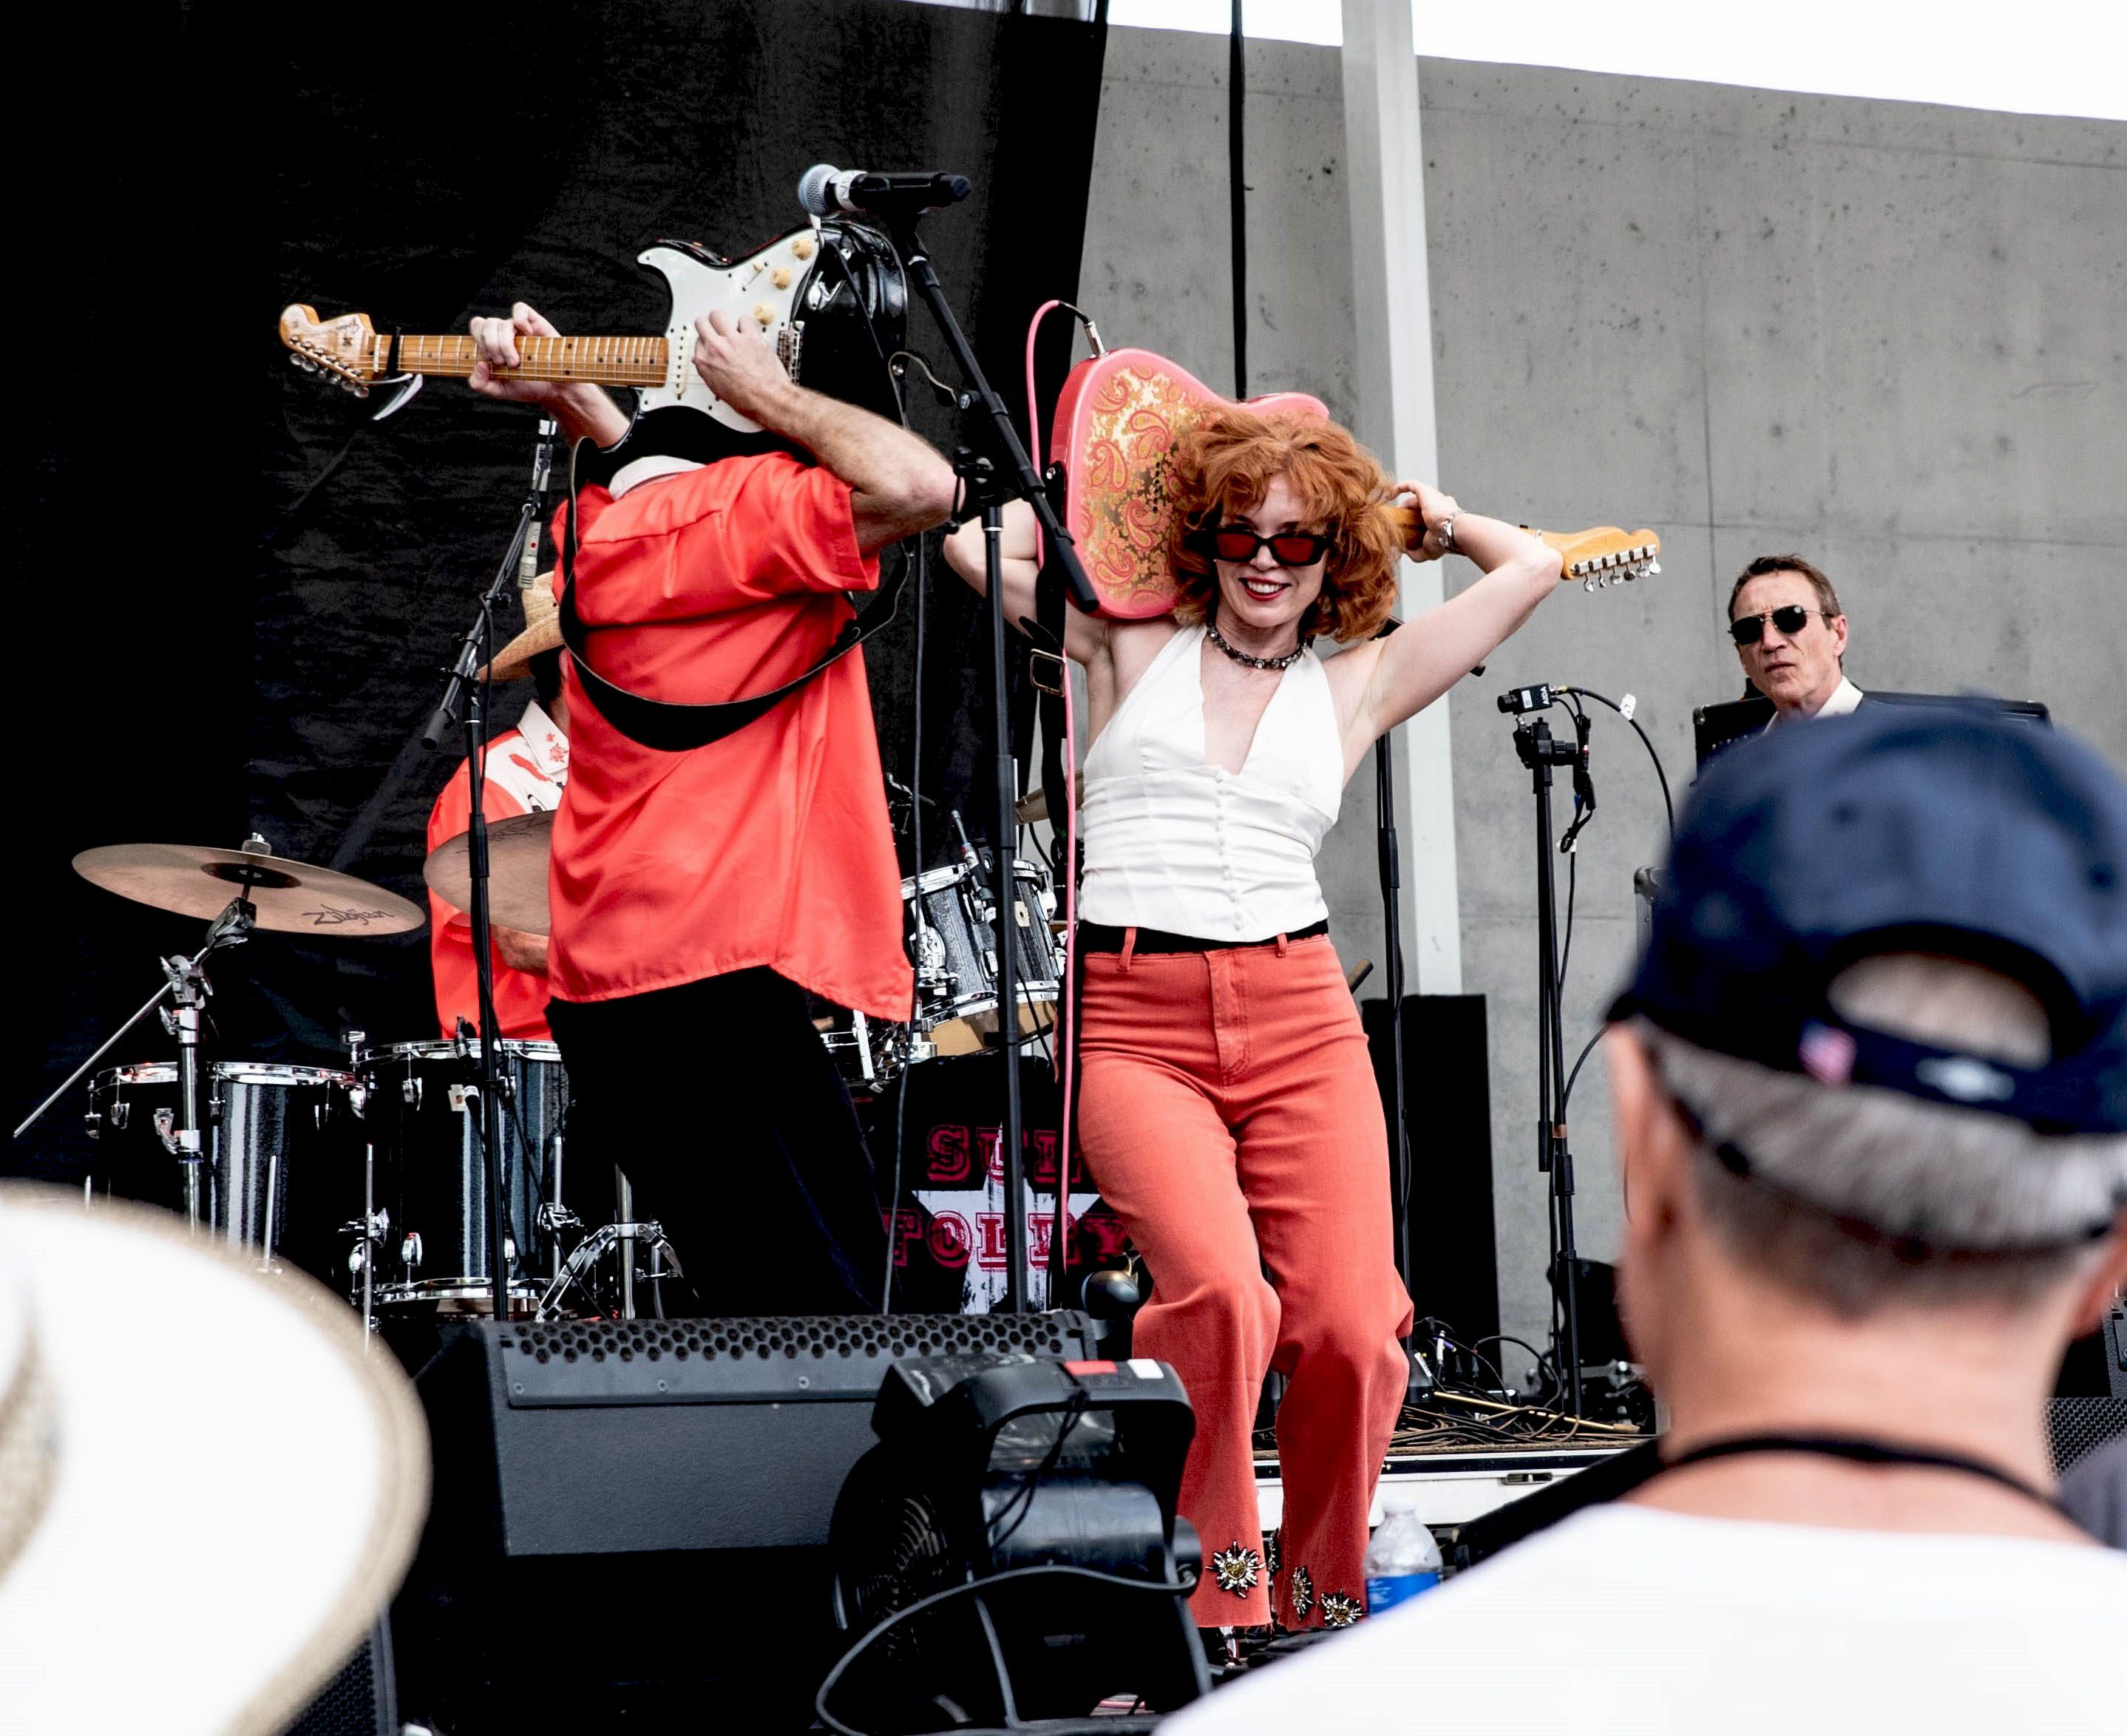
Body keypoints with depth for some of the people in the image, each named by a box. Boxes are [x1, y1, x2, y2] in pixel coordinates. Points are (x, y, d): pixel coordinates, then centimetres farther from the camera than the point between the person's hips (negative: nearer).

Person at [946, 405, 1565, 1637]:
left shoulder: (1356, 687, 15)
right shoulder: (1134, 649, 13)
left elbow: (1531, 566, 16)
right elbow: (974, 539, 9)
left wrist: (1417, 511, 27)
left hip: (1300, 1016, 2)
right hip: (1135, 1021, -2)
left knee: (1349, 1329, -11)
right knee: (1220, 1291, -26)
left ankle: (1321, 1606, 13)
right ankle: (1215, 1592, -9)